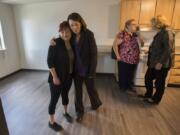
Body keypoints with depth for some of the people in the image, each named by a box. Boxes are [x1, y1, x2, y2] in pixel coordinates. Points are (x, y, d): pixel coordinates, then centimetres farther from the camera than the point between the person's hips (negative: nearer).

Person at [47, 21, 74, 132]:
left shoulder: (71, 43, 2)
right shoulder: (55, 43, -15)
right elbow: (50, 61, -16)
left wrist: (72, 73, 5)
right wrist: (54, 76, -18)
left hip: (68, 76, 6)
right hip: (57, 77, -5)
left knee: (65, 94, 23)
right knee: (55, 99, 7)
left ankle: (66, 113, 47)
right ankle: (51, 122, 29)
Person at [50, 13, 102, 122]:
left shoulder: (89, 34, -15)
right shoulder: (72, 35, -2)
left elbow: (94, 54, -14)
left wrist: (92, 72, -15)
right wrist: (54, 40, -10)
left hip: (87, 69, -4)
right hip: (76, 69, 4)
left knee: (91, 89, 16)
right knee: (78, 91, 14)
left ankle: (96, 104, 48)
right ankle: (80, 111, 37)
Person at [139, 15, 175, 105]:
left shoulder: (167, 33, -16)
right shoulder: (159, 33, 12)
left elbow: (168, 50, -22)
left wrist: (160, 62, -23)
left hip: (162, 64, -9)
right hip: (154, 62, 9)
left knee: (159, 82, 7)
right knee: (148, 78, 16)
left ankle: (155, 100, 25)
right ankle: (148, 94, 34)